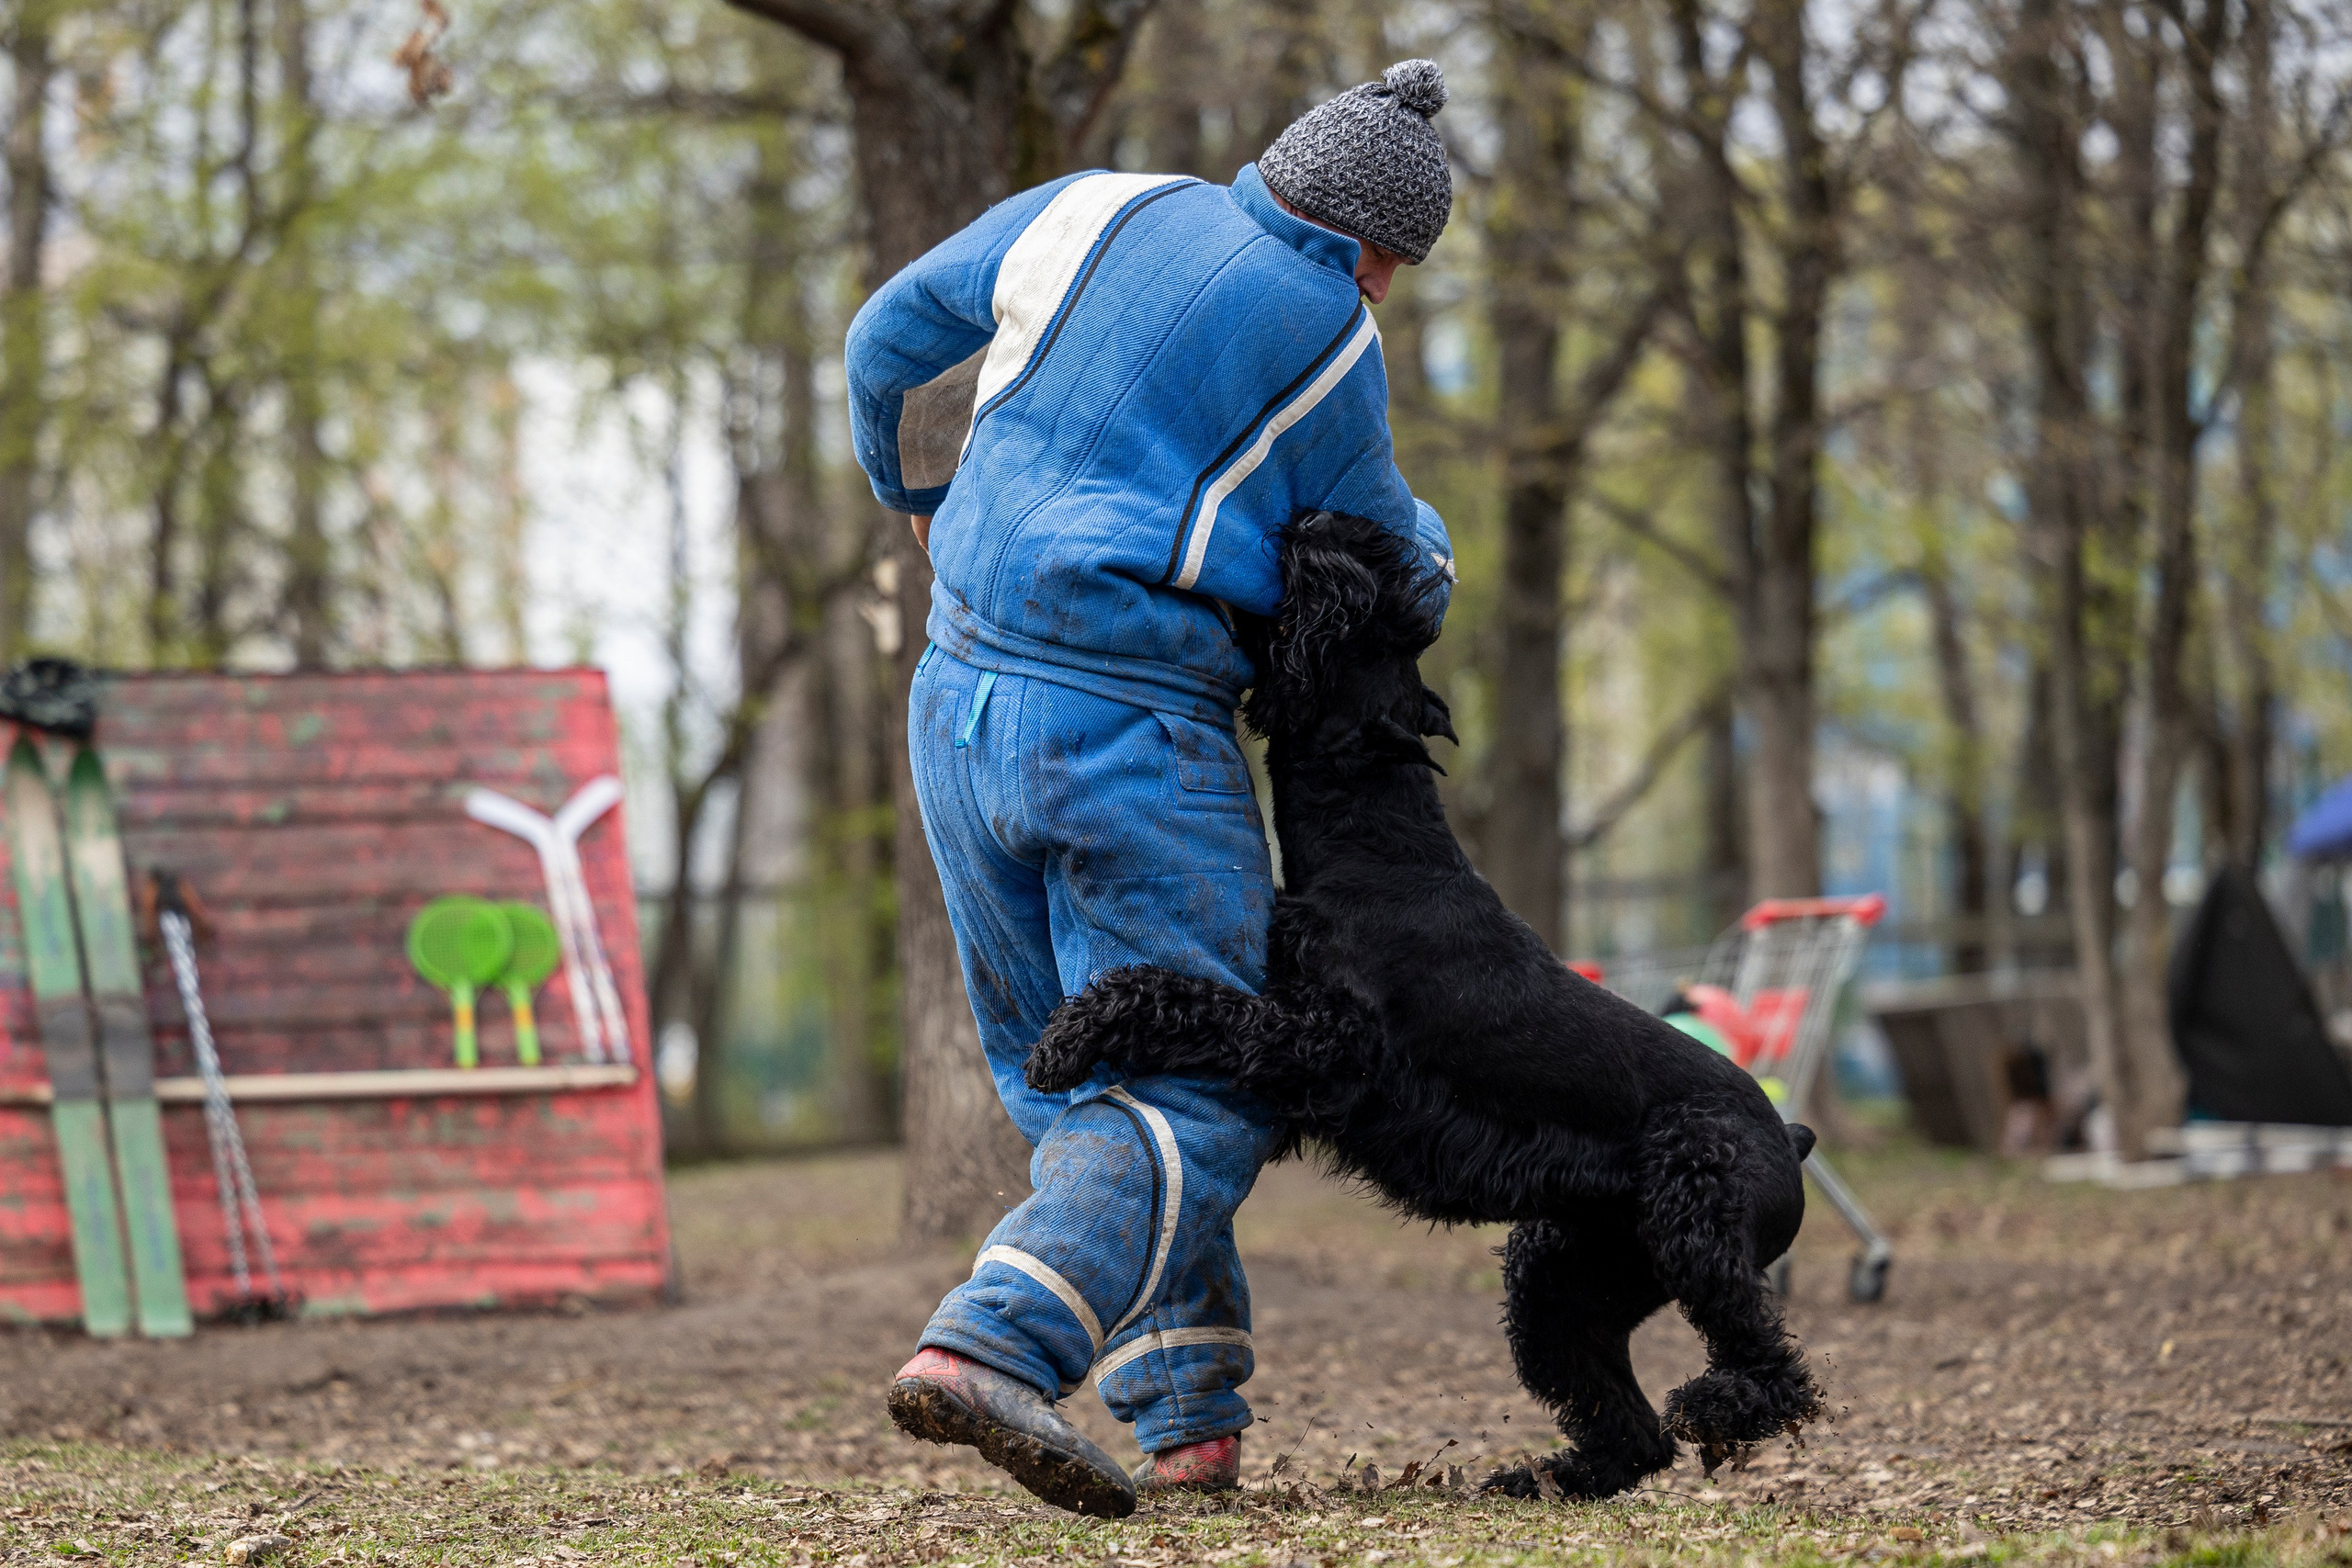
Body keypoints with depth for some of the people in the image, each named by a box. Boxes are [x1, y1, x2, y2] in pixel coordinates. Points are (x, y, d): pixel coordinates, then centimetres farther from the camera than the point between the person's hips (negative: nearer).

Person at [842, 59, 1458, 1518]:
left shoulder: (1088, 212, 8)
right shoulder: (1328, 349, -4)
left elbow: (892, 342, 20)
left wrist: (918, 494, 39)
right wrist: (1421, 541, 35)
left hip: (964, 696, 7)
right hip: (1132, 729, -6)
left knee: (1075, 1081, 15)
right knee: (1187, 1104, -5)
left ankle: (1190, 1410, 12)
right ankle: (990, 1347, -26)